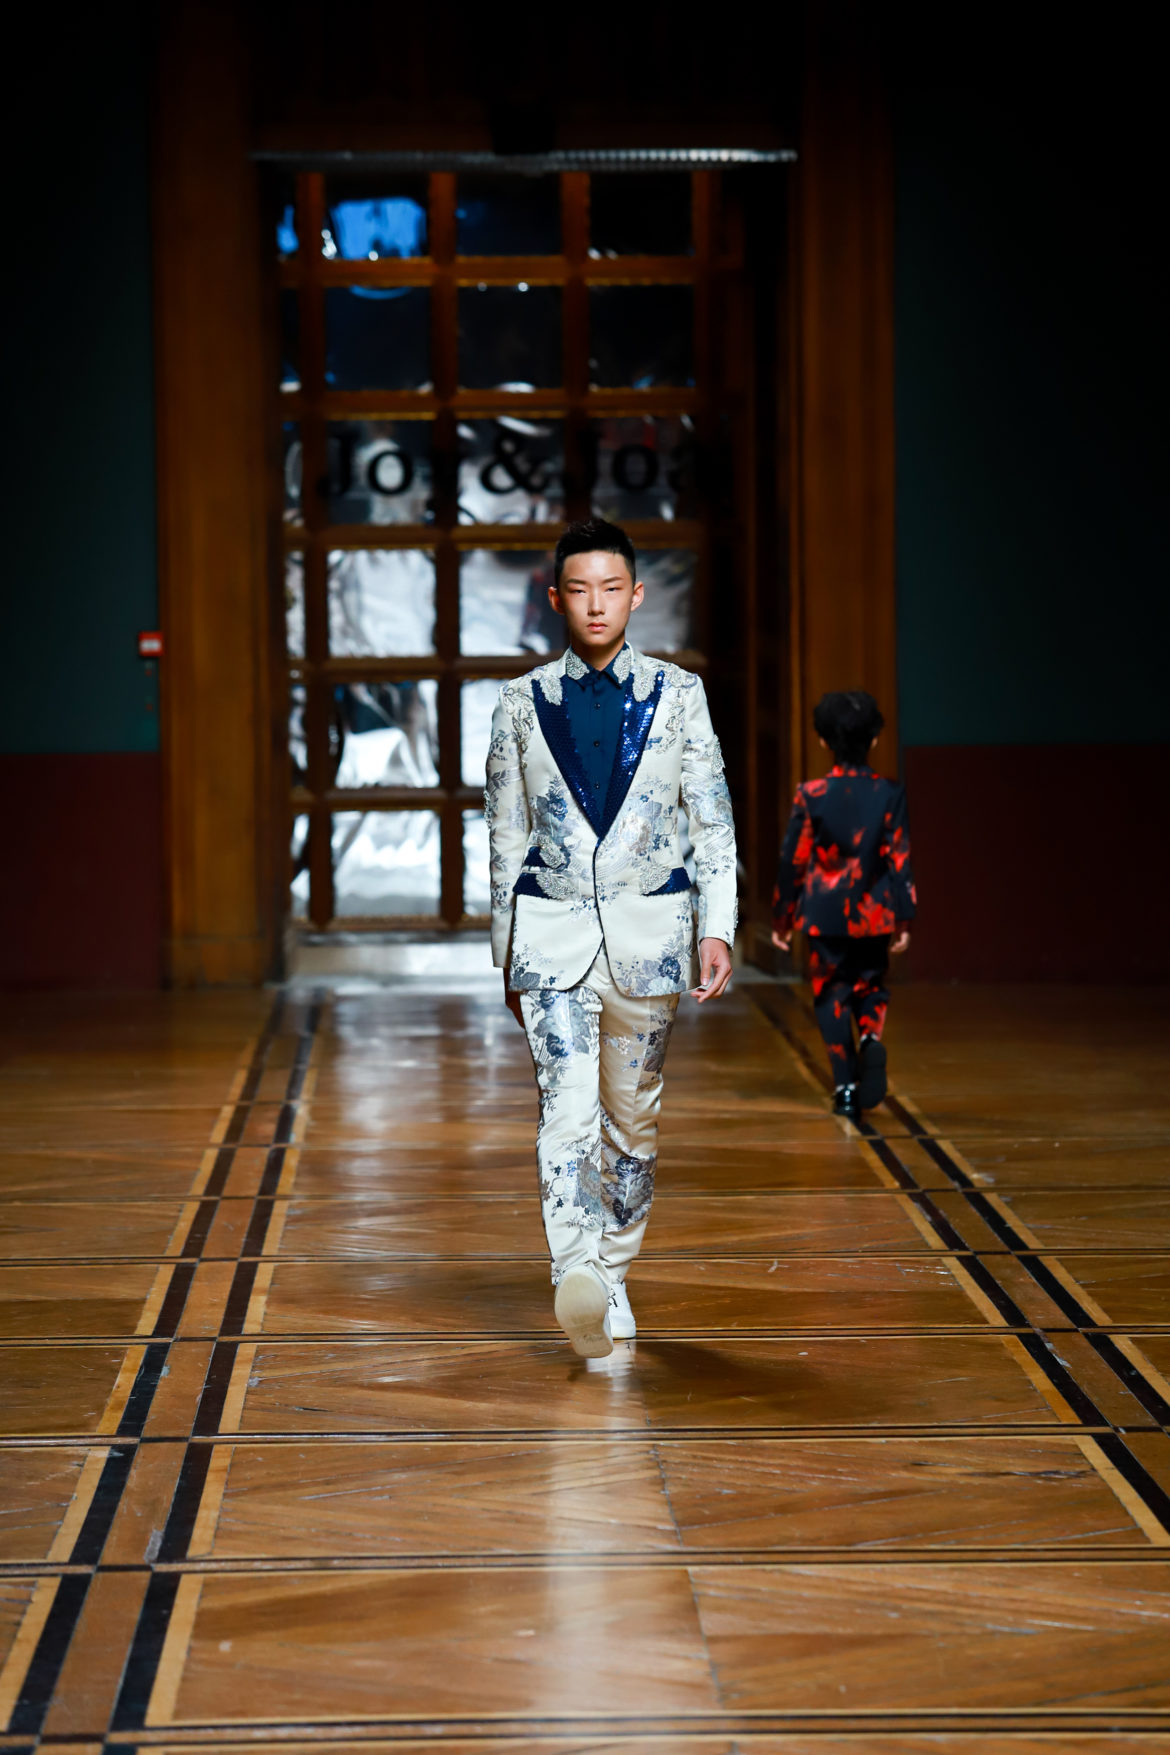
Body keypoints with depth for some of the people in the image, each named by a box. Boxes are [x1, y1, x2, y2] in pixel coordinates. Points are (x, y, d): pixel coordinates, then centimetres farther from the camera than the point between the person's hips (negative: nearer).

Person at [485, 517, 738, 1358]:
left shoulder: (677, 694, 5)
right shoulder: (523, 703, 5)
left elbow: (713, 818, 5)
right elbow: (505, 834, 11)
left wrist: (718, 928, -3)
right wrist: (506, 948, 11)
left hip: (648, 926, 1)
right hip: (553, 929, -1)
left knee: (633, 1116, 10)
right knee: (567, 1109, -17)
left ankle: (614, 1274, 26)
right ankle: (579, 1280, -30)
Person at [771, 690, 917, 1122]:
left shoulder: (810, 795, -7)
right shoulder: (890, 794, -5)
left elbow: (793, 861, -3)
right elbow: (899, 860, -5)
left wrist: (782, 919, 7)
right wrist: (903, 920, 1)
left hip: (825, 916, -1)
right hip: (874, 916, 1)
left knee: (831, 996, 9)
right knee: (869, 986, 19)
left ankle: (846, 1085, 2)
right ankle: (872, 1038, -12)